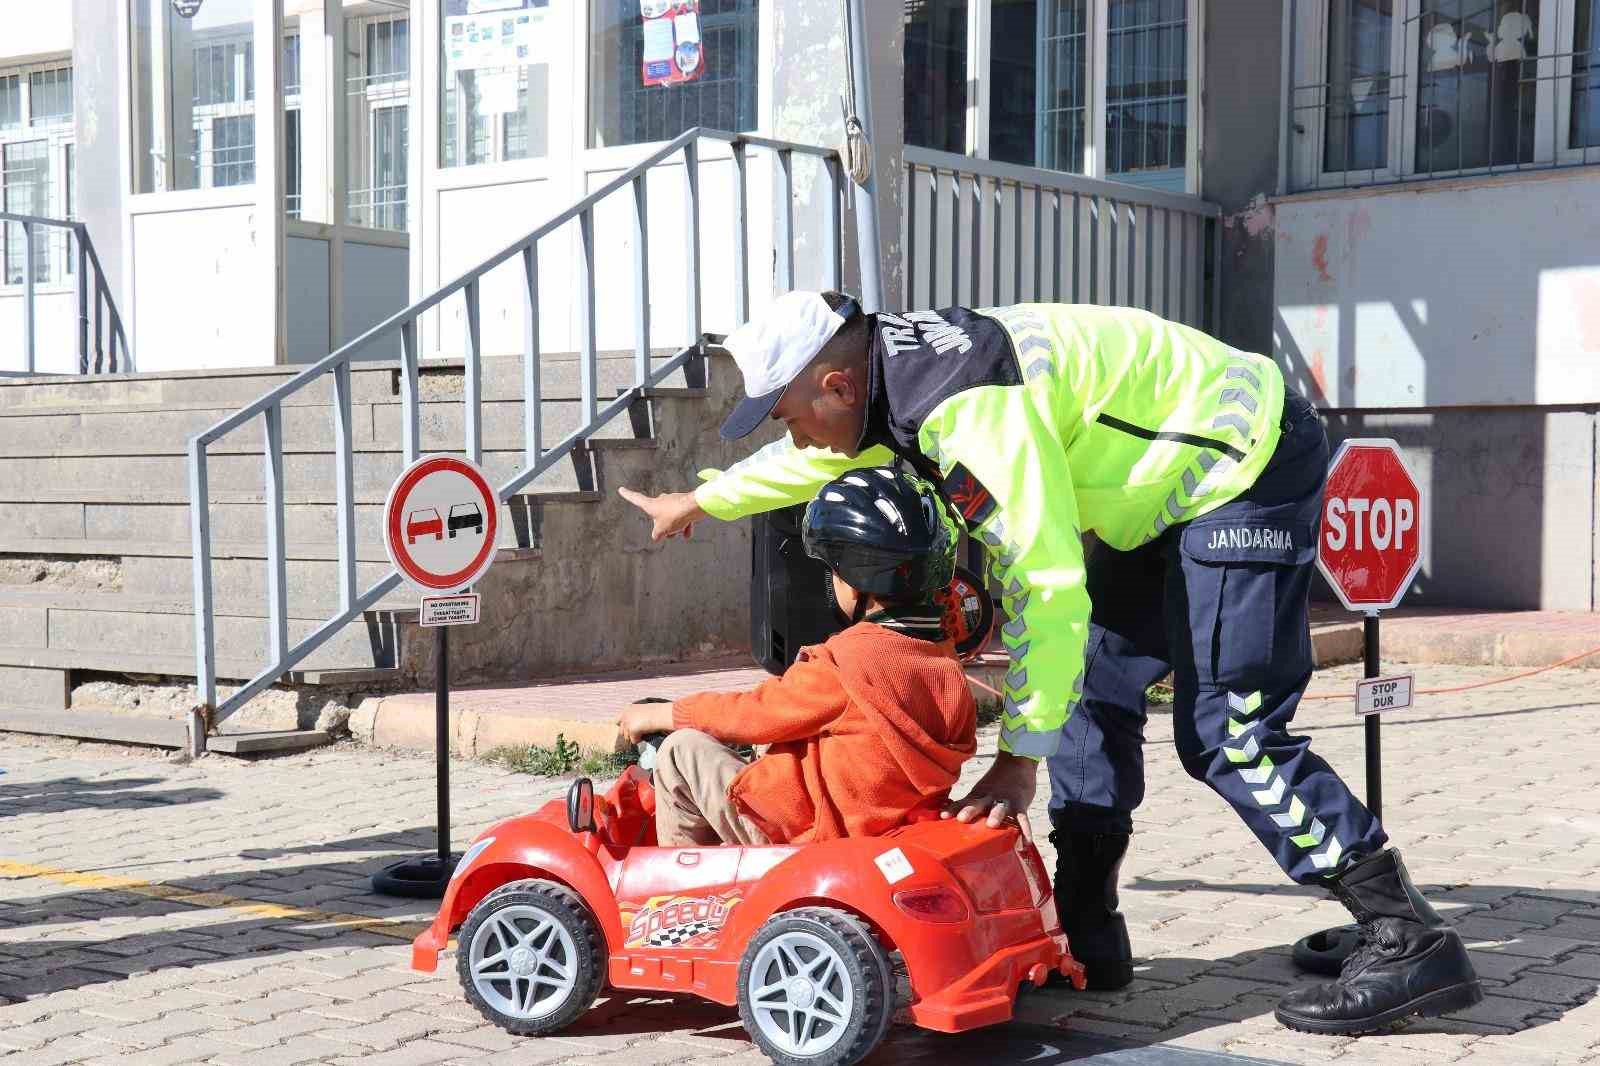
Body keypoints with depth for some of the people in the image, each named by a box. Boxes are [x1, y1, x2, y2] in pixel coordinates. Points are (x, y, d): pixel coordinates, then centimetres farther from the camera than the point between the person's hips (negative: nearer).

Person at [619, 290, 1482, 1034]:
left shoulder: (971, 406, -29)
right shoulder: (898, 374, 3)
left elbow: (1045, 586, -30)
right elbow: (811, 459, 25)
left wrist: (1018, 758, -23)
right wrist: (699, 502, 39)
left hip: (1249, 466, -10)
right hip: (1172, 480, 10)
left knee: (1226, 732, -15)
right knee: (1095, 691, 9)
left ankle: (1411, 945, -12)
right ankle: (1085, 935, 15)